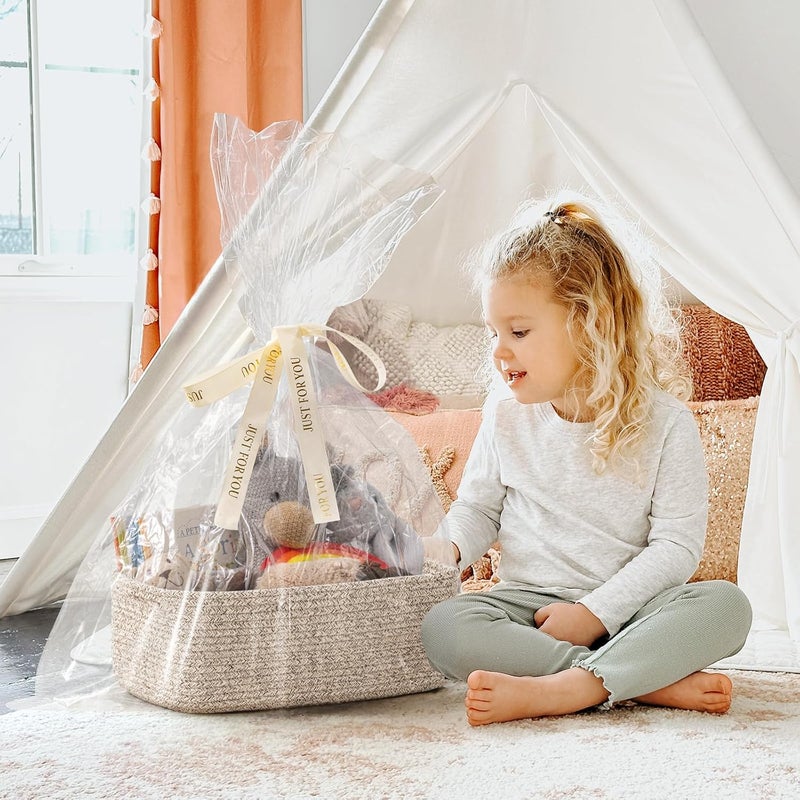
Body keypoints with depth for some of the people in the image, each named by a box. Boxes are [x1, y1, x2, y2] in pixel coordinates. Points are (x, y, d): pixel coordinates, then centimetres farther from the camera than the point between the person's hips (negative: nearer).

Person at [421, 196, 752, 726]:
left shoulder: (664, 422, -7)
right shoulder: (506, 418, 3)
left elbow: (677, 543, -10)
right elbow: (478, 509, 13)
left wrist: (597, 612, -19)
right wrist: (443, 548, -11)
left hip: (628, 606, -1)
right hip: (528, 603, 2)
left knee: (726, 605, -28)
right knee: (444, 627, -28)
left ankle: (555, 691, -39)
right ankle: (655, 681, -31)